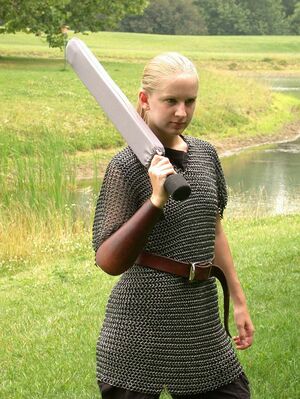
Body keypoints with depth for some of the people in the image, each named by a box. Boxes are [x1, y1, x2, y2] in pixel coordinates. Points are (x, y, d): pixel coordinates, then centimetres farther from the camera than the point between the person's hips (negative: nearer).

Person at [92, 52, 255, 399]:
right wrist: (156, 201, -27)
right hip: (142, 328, -6)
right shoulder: (127, 166, -12)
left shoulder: (205, 154, 6)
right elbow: (109, 262, -17)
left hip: (202, 320, 6)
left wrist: (238, 300, 20)